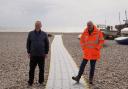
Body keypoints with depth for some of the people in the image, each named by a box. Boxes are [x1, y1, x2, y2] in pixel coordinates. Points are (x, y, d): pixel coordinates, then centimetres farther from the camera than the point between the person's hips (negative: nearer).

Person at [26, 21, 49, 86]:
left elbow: (47, 44, 5)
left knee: (41, 69, 8)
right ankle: (30, 82, 15)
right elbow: (28, 43, 6)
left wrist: (46, 53, 1)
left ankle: (41, 81, 23)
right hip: (33, 55, 0)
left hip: (41, 55, 0)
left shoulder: (44, 34, 1)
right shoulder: (31, 33, 2)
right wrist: (28, 52, 1)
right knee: (31, 69, 3)